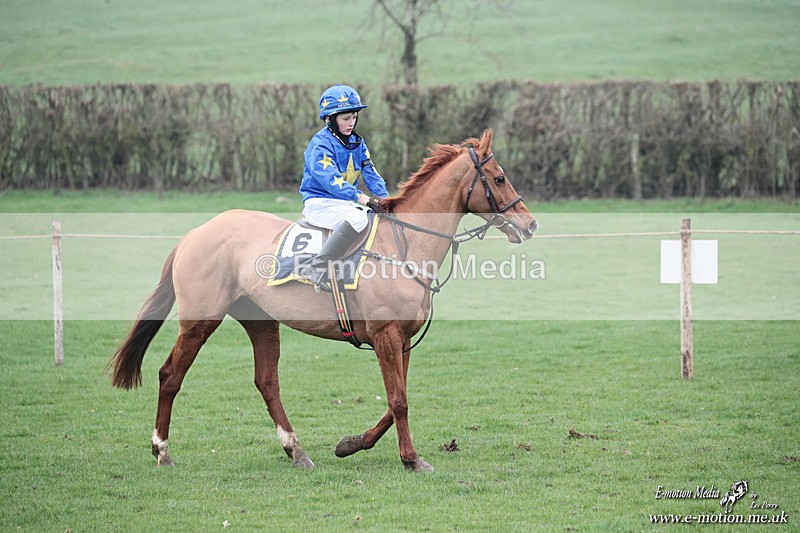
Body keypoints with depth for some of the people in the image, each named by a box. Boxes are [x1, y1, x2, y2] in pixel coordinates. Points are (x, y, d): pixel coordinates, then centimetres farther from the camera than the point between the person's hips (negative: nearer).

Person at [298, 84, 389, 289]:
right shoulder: (321, 144, -13)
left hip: (347, 203, 8)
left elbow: (371, 174, 7)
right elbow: (331, 180, -24)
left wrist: (384, 199, -12)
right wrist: (364, 199, -32)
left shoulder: (357, 143, 12)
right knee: (356, 219, -34)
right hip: (319, 202, -8)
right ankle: (316, 269, -36)